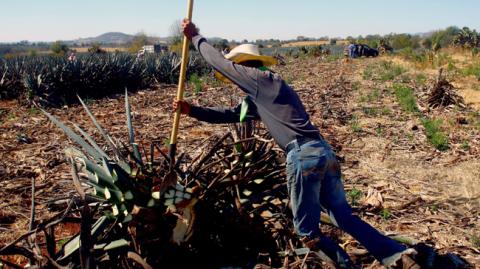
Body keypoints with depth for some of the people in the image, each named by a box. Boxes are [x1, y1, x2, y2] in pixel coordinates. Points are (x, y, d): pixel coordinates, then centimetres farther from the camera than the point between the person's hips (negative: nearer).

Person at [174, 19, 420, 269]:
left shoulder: (261, 79, 2)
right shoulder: (258, 98, 27)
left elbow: (218, 62, 6)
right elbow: (229, 114, 29)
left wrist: (195, 36, 20)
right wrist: (191, 110, 26)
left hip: (304, 155, -10)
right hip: (323, 152, 10)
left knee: (306, 230, 4)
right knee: (344, 216, 16)